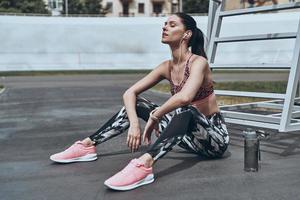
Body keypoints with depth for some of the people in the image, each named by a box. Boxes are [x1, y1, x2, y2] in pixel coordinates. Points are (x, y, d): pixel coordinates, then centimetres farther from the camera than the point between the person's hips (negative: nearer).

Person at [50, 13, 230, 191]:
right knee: (136, 103, 0)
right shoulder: (167, 67, 3)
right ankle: (88, 145, -2)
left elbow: (185, 97, -38)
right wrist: (134, 123, -18)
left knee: (187, 111, -40)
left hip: (215, 137, -7)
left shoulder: (198, 62, -18)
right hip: (191, 135, 7)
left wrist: (154, 117, -26)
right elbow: (130, 93, -1)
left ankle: (144, 165, -57)